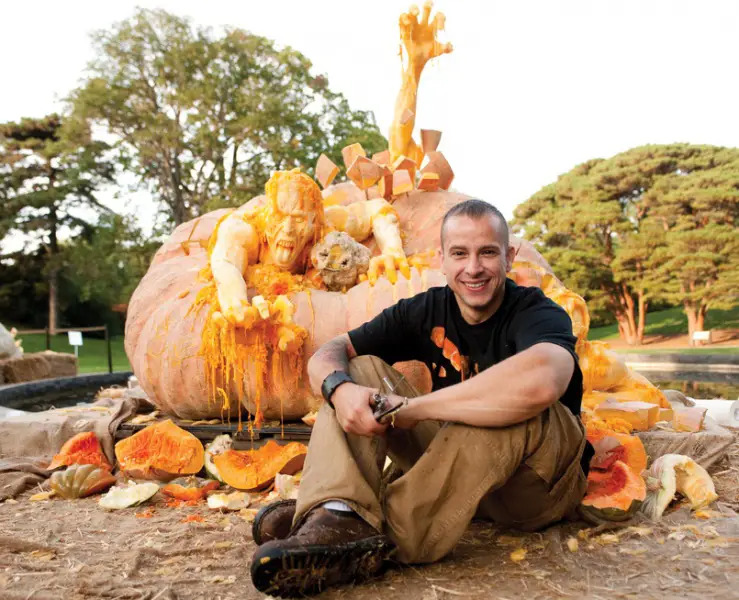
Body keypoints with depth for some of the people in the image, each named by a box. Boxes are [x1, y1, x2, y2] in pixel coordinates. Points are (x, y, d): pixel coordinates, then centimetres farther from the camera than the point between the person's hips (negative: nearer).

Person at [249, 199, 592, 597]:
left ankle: (386, 534, -30)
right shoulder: (427, 310, -3)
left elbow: (540, 381, -43)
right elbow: (327, 354, -5)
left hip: (537, 488, -4)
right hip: (456, 464, 5)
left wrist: (412, 407, -34)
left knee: (512, 406, -36)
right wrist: (339, 389, -31)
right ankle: (340, 517, -32)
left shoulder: (539, 314, -18)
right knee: (361, 369, -6)